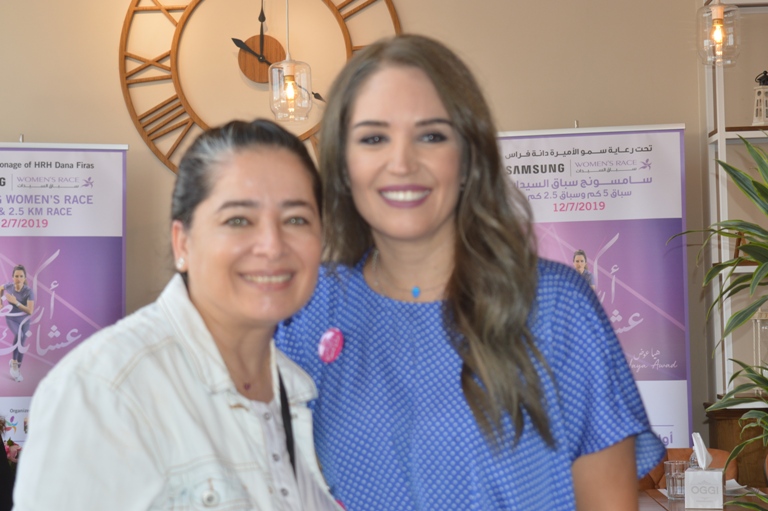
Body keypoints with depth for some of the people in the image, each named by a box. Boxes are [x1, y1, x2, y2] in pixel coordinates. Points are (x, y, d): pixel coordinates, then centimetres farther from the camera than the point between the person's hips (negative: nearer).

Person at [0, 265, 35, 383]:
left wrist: (16, 302, -32)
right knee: (19, 334, -30)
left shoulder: (29, 292, -24)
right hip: (11, 318, 0)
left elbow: (30, 311, -27)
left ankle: (18, 370, 27)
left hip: (24, 319, 0)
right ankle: (14, 362, -13)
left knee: (22, 344, 6)